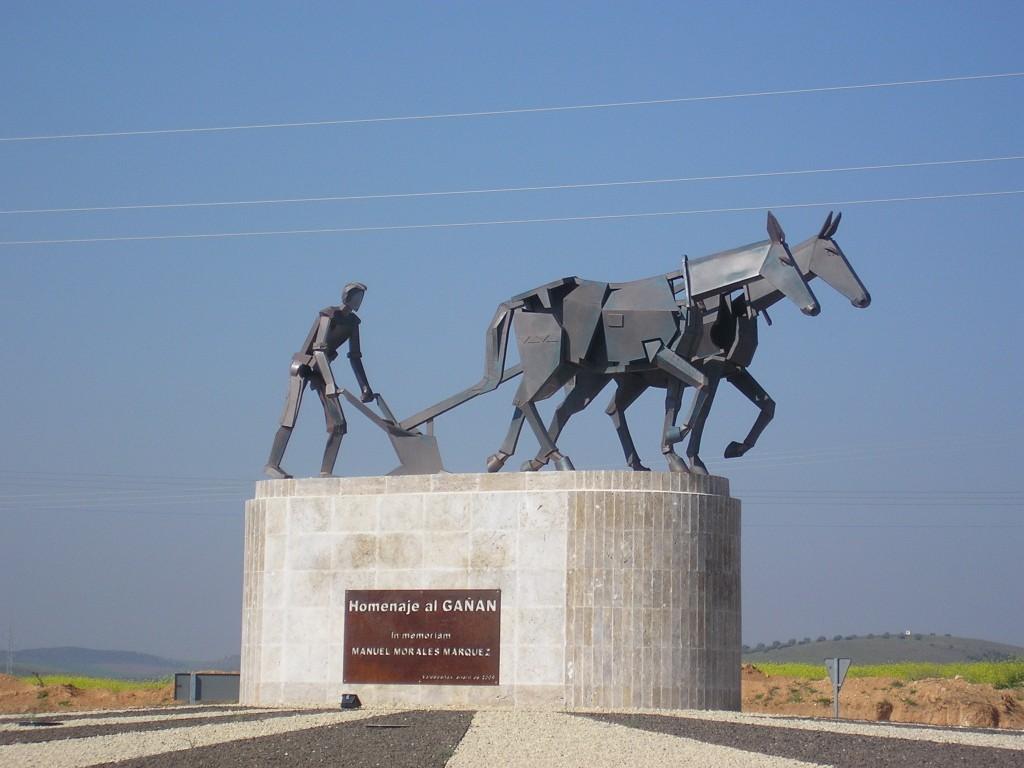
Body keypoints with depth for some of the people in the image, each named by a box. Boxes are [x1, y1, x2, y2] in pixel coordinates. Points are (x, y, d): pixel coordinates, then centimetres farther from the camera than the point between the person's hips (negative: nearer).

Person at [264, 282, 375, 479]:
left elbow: (355, 357, 12)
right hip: (303, 366, -8)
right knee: (290, 418, -16)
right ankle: (272, 464, -7)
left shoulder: (352, 322, 5)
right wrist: (330, 385, -37)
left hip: (320, 368, 8)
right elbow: (320, 349, -29)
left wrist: (365, 388, 8)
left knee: (338, 424, -5)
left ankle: (326, 471, -4)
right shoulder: (329, 315, -19)